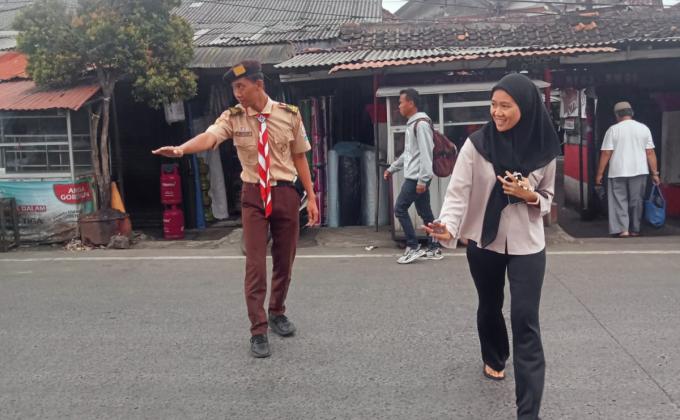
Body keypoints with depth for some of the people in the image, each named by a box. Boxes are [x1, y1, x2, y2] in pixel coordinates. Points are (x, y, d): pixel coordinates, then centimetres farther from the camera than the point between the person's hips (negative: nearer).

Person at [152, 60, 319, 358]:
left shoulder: (289, 115, -3)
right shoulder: (233, 118, -6)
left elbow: (299, 157, 3)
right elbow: (209, 137, -25)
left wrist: (311, 197, 2)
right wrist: (181, 149, -46)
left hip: (285, 193, 1)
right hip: (253, 195, -1)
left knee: (284, 260, 13)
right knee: (255, 264, -3)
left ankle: (277, 313, 38)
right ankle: (258, 332, 8)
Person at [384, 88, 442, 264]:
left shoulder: (421, 124, -14)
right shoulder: (412, 124, 17)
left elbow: (426, 153, -20)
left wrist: (422, 180, -24)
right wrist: (392, 169, 28)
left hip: (417, 177, -10)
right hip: (413, 176, 10)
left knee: (400, 209, -5)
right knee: (425, 212, 10)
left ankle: (413, 247, 0)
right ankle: (434, 249, 15)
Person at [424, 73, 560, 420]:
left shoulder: (543, 149, -6)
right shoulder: (476, 144, -11)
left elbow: (547, 198, 7)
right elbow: (458, 192, -18)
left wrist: (529, 196, -16)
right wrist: (448, 227, -36)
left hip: (527, 245, 0)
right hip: (483, 242, 1)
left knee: (525, 321, -6)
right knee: (489, 307, 21)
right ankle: (494, 358, 52)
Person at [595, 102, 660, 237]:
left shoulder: (613, 129, -4)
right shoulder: (644, 128, 3)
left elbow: (606, 153, -7)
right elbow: (650, 153, 2)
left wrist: (600, 173, -1)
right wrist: (655, 173, 6)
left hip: (618, 172, -2)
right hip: (639, 171, 3)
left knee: (619, 200, 4)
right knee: (636, 201, 12)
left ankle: (623, 229, -7)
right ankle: (635, 230, 19)